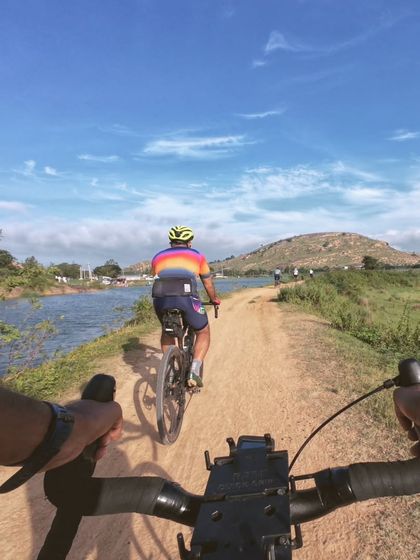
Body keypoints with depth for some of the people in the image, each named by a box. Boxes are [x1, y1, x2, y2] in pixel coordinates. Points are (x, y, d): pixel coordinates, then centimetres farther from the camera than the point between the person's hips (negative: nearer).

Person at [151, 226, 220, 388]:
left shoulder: (158, 257, 29)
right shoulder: (197, 256, 25)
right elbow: (208, 284, 35)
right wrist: (214, 299, 54)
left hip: (161, 299, 3)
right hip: (186, 297, -2)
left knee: (167, 331, 32)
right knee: (203, 332, 22)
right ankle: (194, 370, 5)